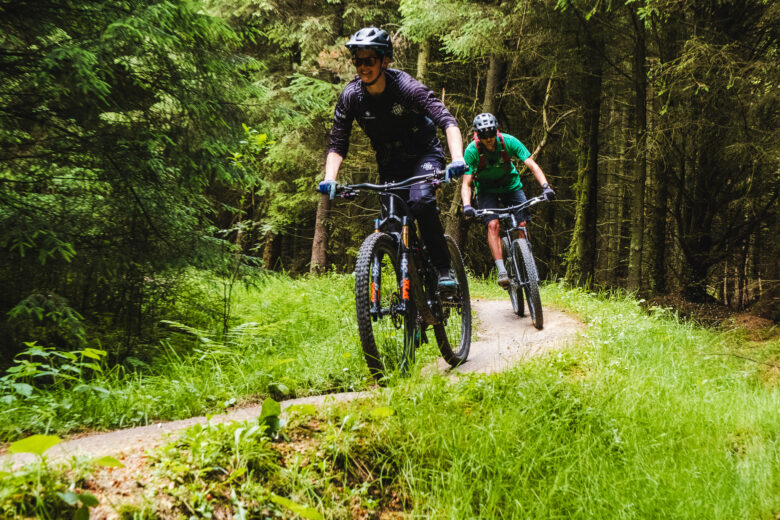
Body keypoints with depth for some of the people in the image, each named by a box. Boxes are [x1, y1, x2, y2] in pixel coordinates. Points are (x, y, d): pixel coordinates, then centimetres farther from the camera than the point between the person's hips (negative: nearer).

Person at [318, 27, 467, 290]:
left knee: (420, 201, -30)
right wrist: (329, 179, -29)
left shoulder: (406, 87, -25)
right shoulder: (350, 96, -14)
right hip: (390, 164, 4)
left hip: (424, 153, -4)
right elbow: (337, 144, -11)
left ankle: (444, 269, -17)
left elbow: (447, 120, -33)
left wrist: (457, 159, -49)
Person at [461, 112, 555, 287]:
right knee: (493, 224, -24)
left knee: (523, 225, -14)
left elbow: (532, 165, -25)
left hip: (510, 186, 1)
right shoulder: (472, 151, -24)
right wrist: (466, 205, -41)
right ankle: (501, 270, -24)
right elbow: (466, 183, -24)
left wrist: (545, 186, -39)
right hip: (486, 190, -1)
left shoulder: (508, 141, -23)